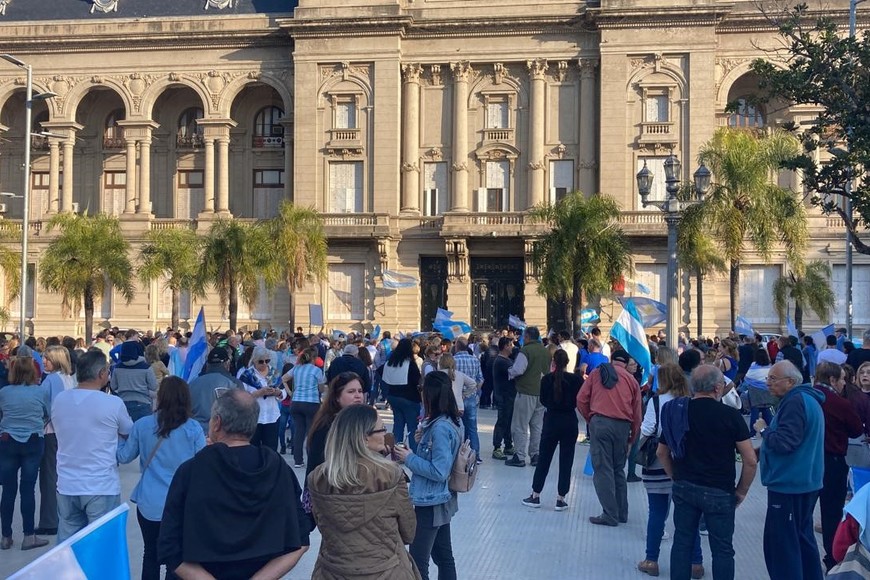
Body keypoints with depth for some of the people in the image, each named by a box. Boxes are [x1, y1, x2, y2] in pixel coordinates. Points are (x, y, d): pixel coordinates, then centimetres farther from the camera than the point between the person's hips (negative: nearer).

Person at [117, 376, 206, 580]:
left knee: (151, 554, 18)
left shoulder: (141, 425, -4)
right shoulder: (193, 428, -10)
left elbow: (123, 457, 9)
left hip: (149, 503, 2)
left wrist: (120, 436, 26)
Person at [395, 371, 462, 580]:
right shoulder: (453, 421, 3)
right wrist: (424, 438, 6)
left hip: (430, 504, -10)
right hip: (442, 500, 10)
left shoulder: (440, 428, -25)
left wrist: (409, 458, -17)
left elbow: (439, 471, -25)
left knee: (418, 562, 1)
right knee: (444, 557, 18)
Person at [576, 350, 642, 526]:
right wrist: (632, 438, 19)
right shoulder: (631, 380, 12)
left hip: (600, 423, -3)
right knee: (618, 469, 16)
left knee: (603, 469, 0)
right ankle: (622, 513, 21)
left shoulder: (597, 372, 9)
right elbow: (637, 413, 10)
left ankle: (610, 515, -2)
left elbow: (581, 399, 4)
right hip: (623, 426, 3)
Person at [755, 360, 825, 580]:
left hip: (788, 485, -11)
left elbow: (783, 442, -25)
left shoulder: (795, 402, -19)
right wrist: (766, 441, 15)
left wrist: (764, 430, -9)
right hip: (803, 482, 11)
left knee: (780, 543, -5)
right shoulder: (808, 398, 14)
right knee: (802, 538, 18)